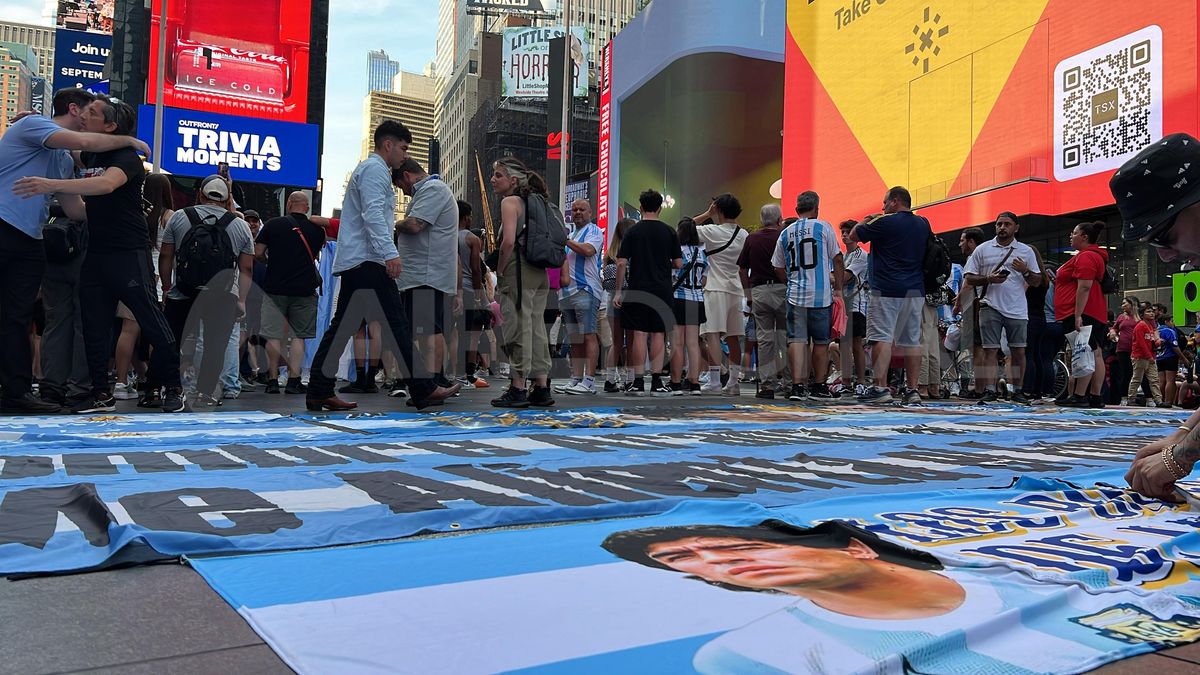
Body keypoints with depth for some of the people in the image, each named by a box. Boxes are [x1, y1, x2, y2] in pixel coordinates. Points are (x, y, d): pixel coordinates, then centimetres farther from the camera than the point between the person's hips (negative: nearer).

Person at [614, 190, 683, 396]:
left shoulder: (632, 232, 0)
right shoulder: (669, 232, 2)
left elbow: (621, 263, -5)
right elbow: (679, 264, 2)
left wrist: (618, 291, 0)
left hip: (638, 290, -1)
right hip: (662, 290, 1)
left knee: (639, 335, 0)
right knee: (658, 335, 5)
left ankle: (638, 382, 0)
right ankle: (657, 382, 5)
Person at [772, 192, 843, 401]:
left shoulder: (785, 233, 9)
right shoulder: (823, 227, 0)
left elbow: (779, 269, 13)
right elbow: (837, 260, 0)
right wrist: (838, 287, 8)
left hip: (795, 295, 2)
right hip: (821, 295, -2)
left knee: (796, 340, 1)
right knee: (821, 342, 8)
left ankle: (797, 386, -7)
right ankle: (819, 387, 15)